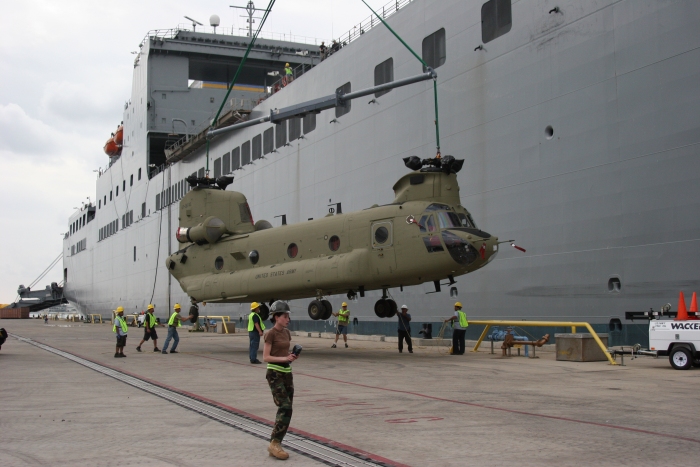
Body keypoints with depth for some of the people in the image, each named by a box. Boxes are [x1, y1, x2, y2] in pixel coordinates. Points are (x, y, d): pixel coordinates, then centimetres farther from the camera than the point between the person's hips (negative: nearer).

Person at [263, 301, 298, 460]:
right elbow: (266, 357, -13)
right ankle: (275, 443, -11)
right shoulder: (270, 334, -11)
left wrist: (291, 356, 0)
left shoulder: (286, 332, 12)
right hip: (274, 374, -8)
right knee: (285, 408, -16)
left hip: (287, 373, 8)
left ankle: (275, 443, 13)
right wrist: (284, 358, -22)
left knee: (285, 410, 6)